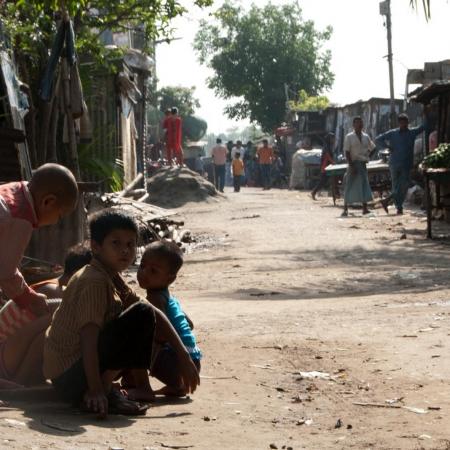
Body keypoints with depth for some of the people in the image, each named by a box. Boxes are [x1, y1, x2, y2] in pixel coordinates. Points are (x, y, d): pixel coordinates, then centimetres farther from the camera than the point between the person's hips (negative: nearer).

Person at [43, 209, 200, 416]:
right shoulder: (95, 281, -17)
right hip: (69, 376, -10)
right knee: (142, 314, -19)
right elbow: (88, 337, -25)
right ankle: (103, 390, -19)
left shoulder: (112, 278, 13)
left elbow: (156, 314, 12)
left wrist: (184, 356, 6)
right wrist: (96, 390, -31)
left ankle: (141, 385, 14)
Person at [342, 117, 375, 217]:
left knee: (364, 186, 1)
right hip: (353, 163, -4)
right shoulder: (349, 137, -3)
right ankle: (345, 209, 3)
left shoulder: (366, 137, 11)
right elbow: (347, 152, -9)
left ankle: (365, 208, 4)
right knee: (350, 186, -2)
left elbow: (372, 147, 25)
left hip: (363, 164, 4)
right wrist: (351, 165, -17)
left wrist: (367, 156, 8)